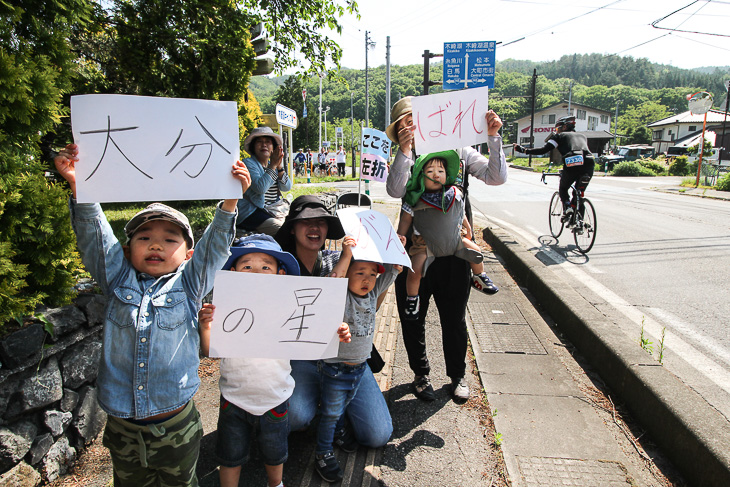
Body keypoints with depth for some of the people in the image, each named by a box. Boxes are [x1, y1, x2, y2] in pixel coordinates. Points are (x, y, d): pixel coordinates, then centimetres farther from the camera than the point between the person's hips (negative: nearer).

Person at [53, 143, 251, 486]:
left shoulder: (189, 284, -3)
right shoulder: (118, 280, 0)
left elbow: (214, 246, -13)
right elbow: (93, 236, -8)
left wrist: (229, 202, -26)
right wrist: (79, 188, -20)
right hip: (123, 428, 2)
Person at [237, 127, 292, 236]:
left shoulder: (273, 165, 16)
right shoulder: (248, 163, -5)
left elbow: (287, 187, 4)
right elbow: (260, 188, -22)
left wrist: (279, 167, -9)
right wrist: (273, 165, -15)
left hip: (277, 210, 7)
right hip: (254, 213, -7)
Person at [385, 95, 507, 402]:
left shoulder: (459, 150, 4)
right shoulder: (406, 157, 1)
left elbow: (496, 177, -6)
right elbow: (395, 190, -20)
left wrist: (493, 137, -15)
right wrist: (404, 149, -30)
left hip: (454, 250, 0)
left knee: (454, 319, 15)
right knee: (413, 319, 13)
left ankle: (457, 375, 38)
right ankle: (421, 374, 36)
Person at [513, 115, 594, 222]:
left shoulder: (560, 136, 18)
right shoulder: (582, 136, 32)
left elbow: (544, 150, 7)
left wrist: (524, 150, 10)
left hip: (572, 165, -4)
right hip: (588, 165, 4)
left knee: (563, 189, 22)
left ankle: (567, 208, -2)